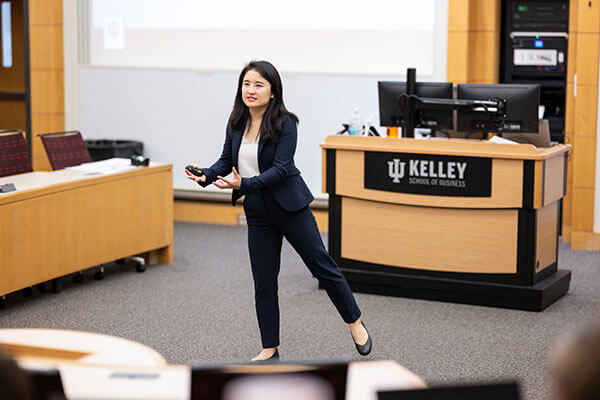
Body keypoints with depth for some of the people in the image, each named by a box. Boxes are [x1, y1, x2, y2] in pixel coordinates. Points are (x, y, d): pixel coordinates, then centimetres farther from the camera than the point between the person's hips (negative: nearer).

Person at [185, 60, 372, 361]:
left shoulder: (284, 123, -15)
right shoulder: (236, 123, 2)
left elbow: (281, 169, -22)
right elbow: (226, 160, 7)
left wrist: (244, 184, -33)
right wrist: (205, 176, -14)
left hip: (289, 207, -5)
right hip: (258, 214, 5)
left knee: (322, 266, 4)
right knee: (263, 283, 8)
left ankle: (355, 323, 24)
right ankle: (269, 350, 18)